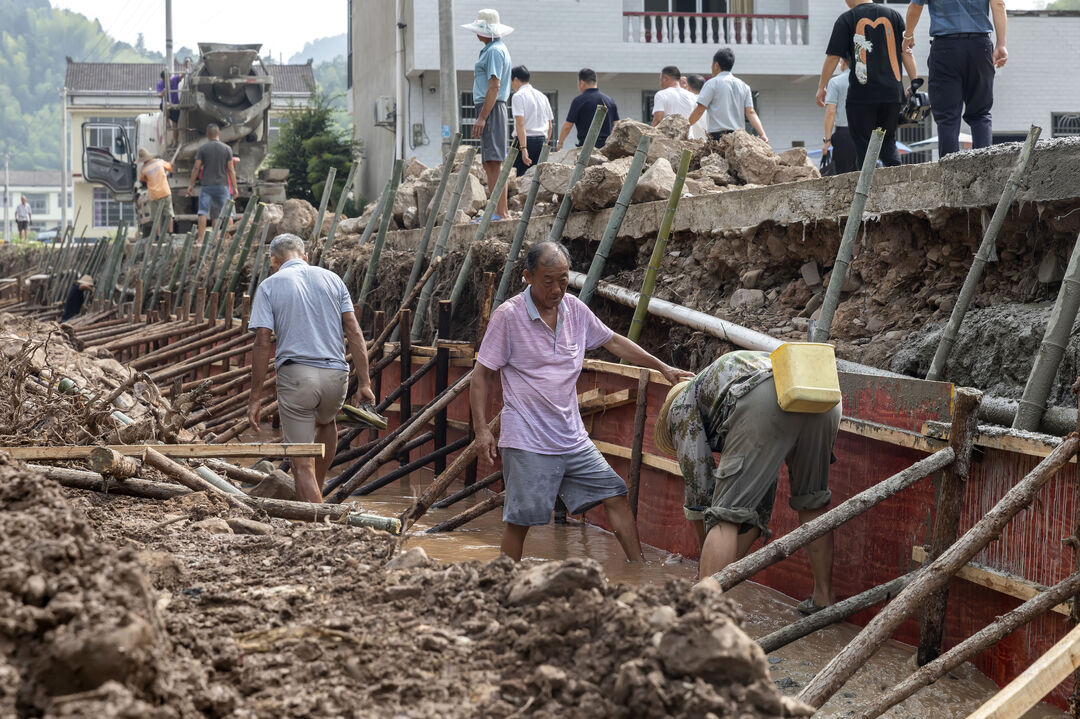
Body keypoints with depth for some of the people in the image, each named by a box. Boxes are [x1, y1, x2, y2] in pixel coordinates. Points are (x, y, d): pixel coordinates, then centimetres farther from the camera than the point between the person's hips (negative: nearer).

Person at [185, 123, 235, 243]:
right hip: (222, 184, 1)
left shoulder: (202, 148, 0)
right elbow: (231, 170, -1)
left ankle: (200, 237, -9)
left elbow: (196, 168, -2)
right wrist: (234, 187, 4)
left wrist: (191, 184, 5)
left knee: (203, 211, -2)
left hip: (206, 185, -1)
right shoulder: (227, 148, 1)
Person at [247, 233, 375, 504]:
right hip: (336, 375, 4)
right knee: (326, 423, 36)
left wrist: (255, 397, -2)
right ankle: (318, 489, 38)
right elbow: (354, 332, 5)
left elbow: (262, 343, -5)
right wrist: (364, 382, 6)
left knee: (302, 463, 1)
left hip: (296, 375, -4)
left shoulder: (269, 286, 2)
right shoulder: (331, 279, 12)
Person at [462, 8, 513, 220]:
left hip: (491, 108, -11)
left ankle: (501, 212, -17)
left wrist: (482, 117, -22)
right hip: (490, 109, 11)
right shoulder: (494, 49, 21)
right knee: (489, 163, 11)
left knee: (494, 161, -13)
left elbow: (494, 86, -19)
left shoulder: (495, 51, -12)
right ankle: (498, 210, 12)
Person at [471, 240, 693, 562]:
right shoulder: (508, 316, -10)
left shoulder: (574, 309, 6)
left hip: (573, 439, 6)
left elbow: (613, 342, 21)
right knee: (519, 519, -4)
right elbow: (482, 375, -6)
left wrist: (662, 367, 19)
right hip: (527, 442, -6)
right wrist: (481, 429, -12)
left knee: (615, 495, 5)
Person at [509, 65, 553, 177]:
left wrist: (523, 148, -21)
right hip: (542, 140, 6)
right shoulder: (542, 96, 17)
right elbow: (550, 126, 18)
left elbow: (520, 124, -15)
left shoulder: (519, 96, -5)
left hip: (526, 140, -6)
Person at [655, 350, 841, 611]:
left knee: (726, 515, -2)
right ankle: (824, 597, 32)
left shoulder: (682, 405, 30)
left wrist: (707, 550, 32)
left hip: (764, 402, -7)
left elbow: (698, 485, 20)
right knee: (812, 502, 28)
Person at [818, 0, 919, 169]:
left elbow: (833, 57, -3)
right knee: (888, 141, 13)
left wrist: (821, 88, 6)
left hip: (861, 93, -3)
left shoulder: (846, 20, 0)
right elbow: (906, 52, 6)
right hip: (892, 92, 4)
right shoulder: (893, 15, 9)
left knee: (863, 145, 3)